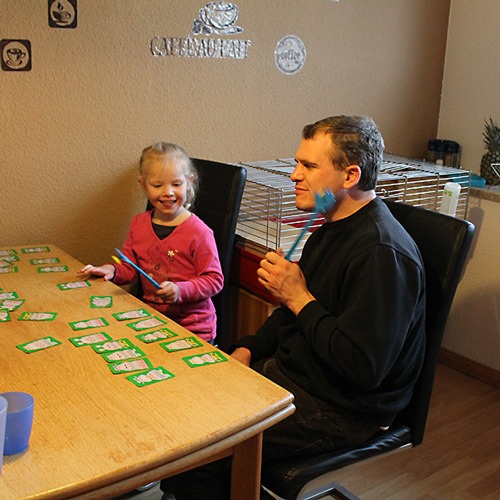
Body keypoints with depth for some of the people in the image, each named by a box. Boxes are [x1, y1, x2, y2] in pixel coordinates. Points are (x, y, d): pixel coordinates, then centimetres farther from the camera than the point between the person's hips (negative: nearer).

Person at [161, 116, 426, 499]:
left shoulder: (382, 252, -24)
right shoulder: (334, 228, 7)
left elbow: (363, 369, -28)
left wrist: (300, 298, -21)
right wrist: (246, 351, 4)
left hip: (337, 410, -9)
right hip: (285, 368, 9)